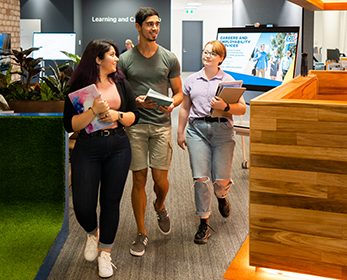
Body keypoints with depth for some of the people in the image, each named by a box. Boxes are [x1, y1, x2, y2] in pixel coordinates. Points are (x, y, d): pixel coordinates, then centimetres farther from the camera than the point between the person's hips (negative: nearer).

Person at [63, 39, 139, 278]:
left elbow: (135, 115, 8)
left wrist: (116, 115, -10)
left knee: (111, 202, 6)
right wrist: (94, 111, -22)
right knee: (83, 205, -5)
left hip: (118, 147, 3)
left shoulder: (120, 83, 7)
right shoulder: (79, 87, -4)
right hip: (87, 148, -3)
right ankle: (92, 234, 31)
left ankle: (105, 253, 22)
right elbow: (70, 125, -10)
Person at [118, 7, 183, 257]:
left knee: (160, 180, -1)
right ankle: (142, 233, 15)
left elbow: (179, 93, 10)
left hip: (161, 125, 1)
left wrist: (172, 104, -12)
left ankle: (160, 207, 36)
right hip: (135, 125, 0)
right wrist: (135, 101, -13)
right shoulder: (125, 59, 3)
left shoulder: (169, 58, 6)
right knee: (139, 180, 2)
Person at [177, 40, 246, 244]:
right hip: (197, 129, 1)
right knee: (201, 177, -7)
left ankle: (221, 196, 38)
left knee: (221, 179, -1)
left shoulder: (228, 80, 5)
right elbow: (185, 108, 19)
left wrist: (225, 106, -18)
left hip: (222, 129, -1)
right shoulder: (192, 80, 12)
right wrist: (180, 133, 17)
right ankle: (204, 224, 5)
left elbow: (242, 108, 0)